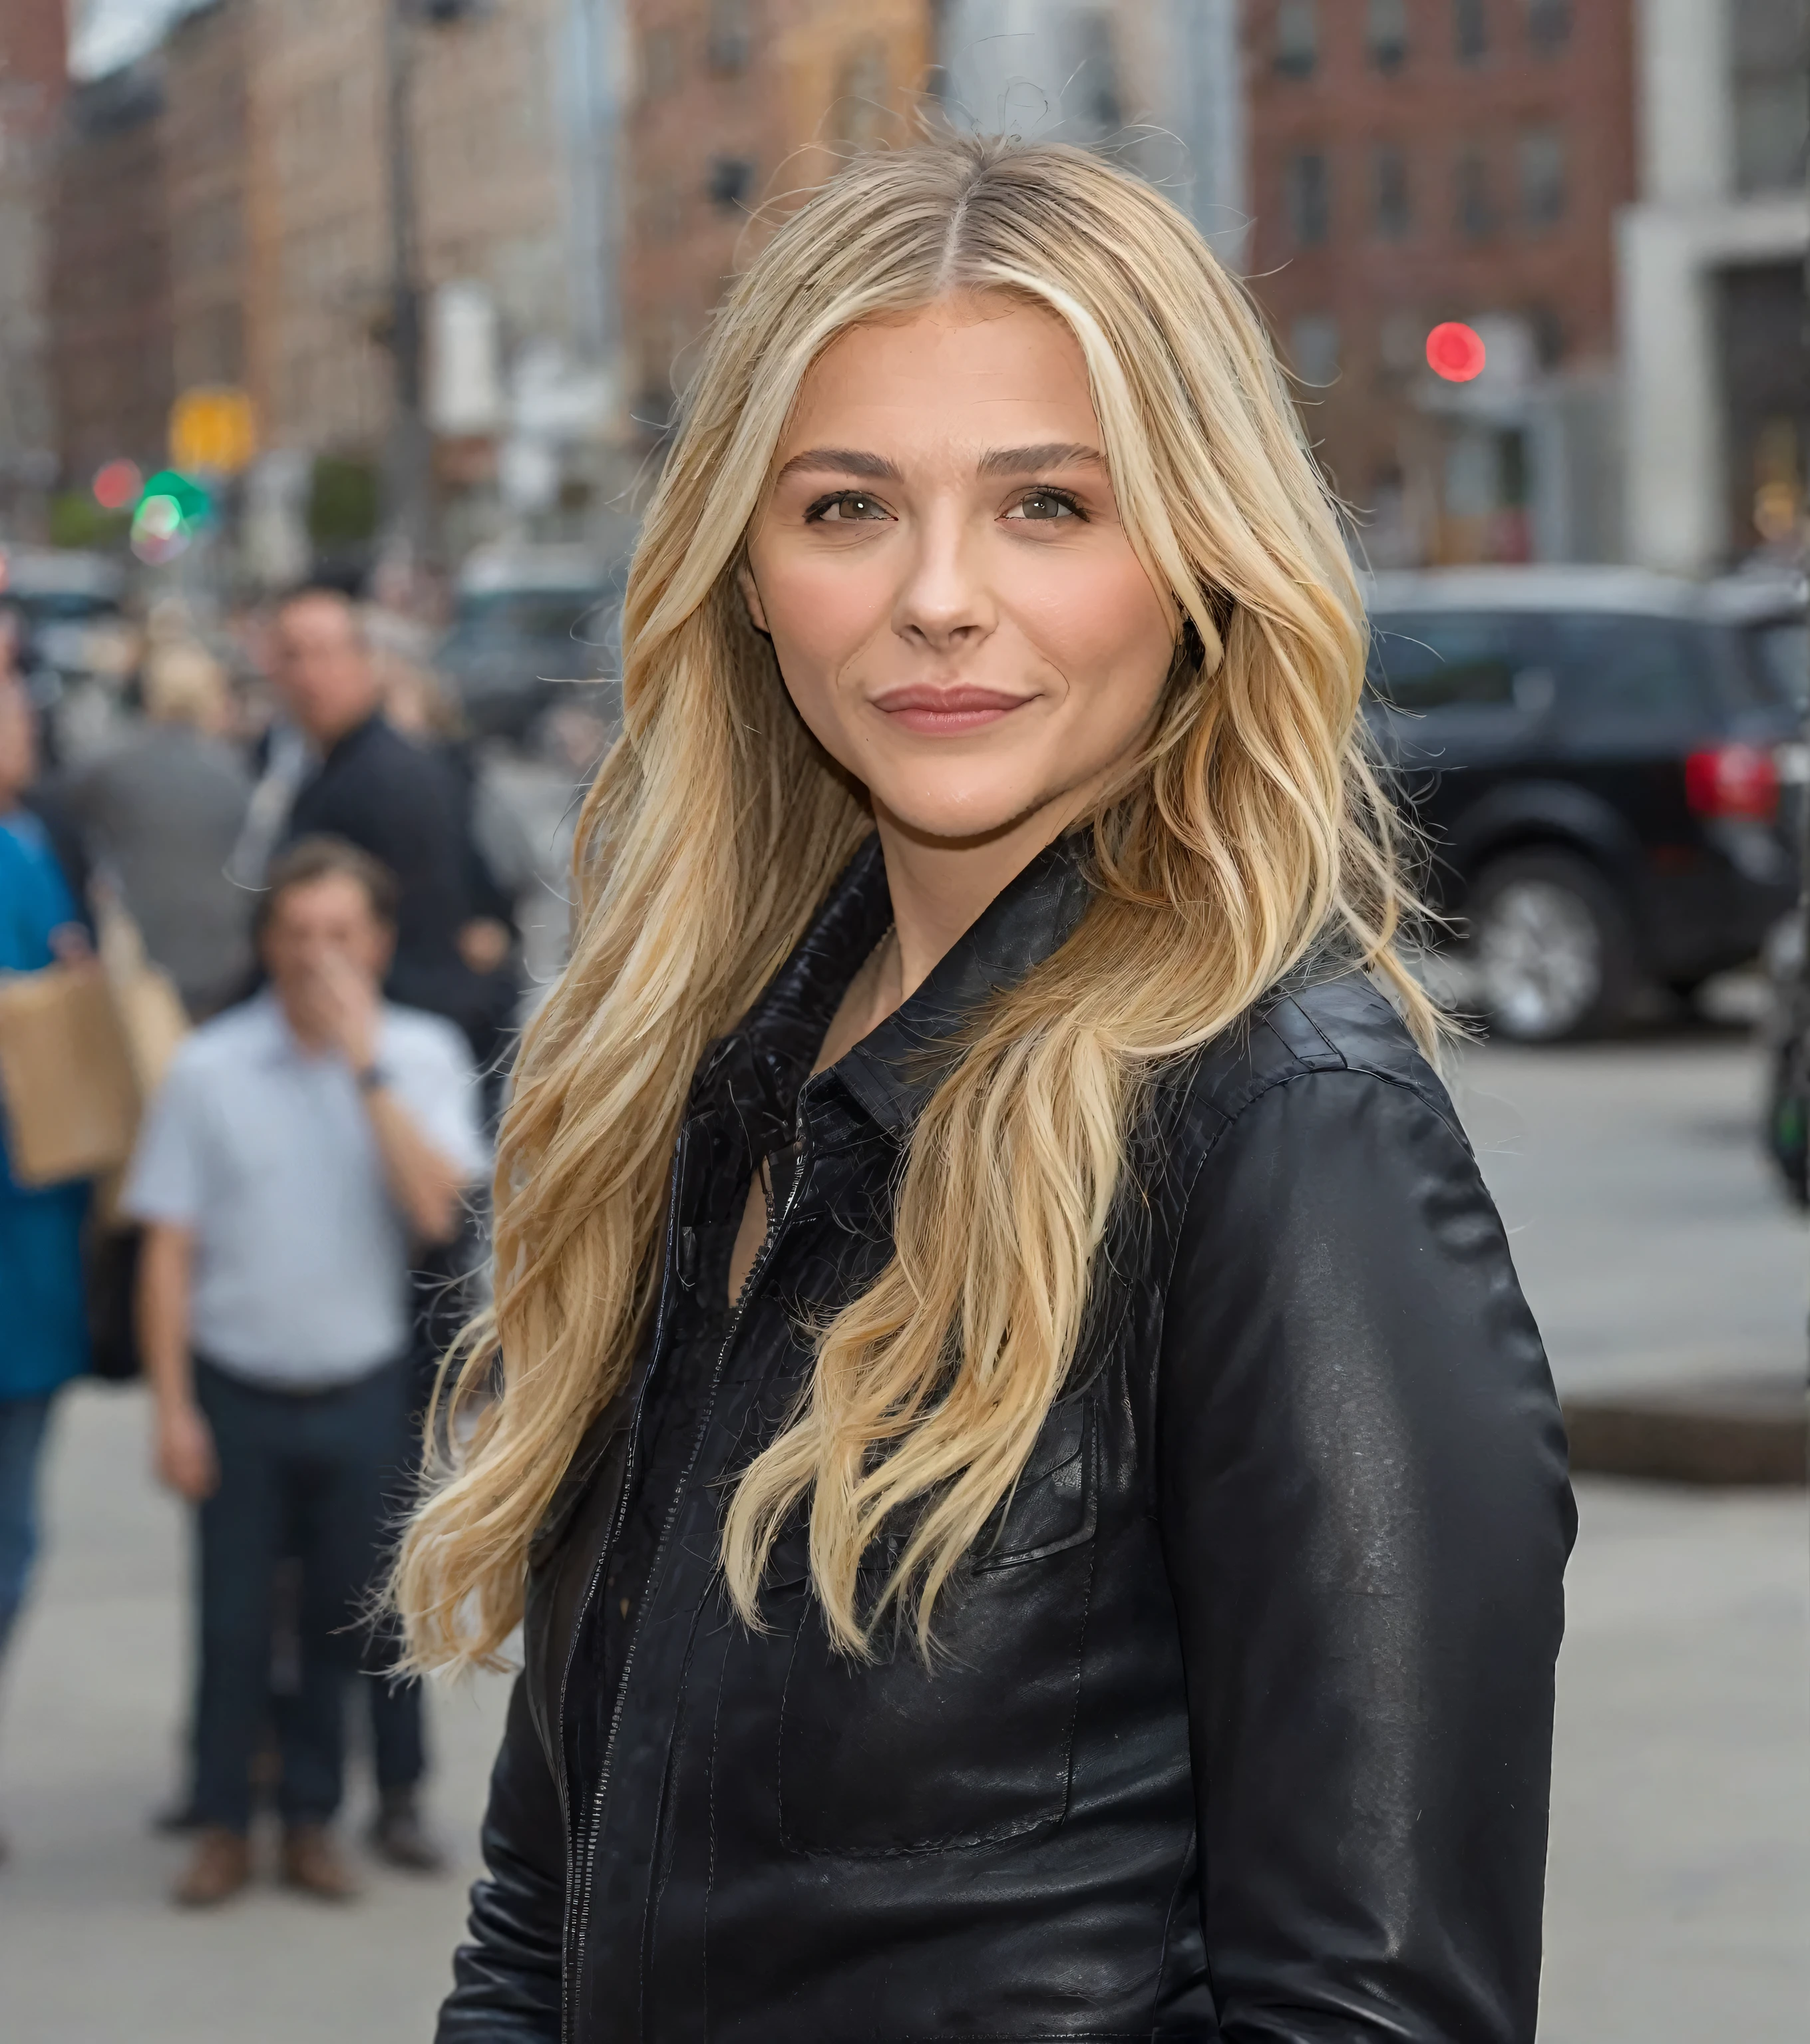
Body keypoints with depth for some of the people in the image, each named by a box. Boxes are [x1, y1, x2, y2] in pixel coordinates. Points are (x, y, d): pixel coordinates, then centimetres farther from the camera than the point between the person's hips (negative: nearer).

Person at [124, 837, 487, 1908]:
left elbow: (437, 1208, -17)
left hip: (361, 1388, 1)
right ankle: (224, 1826, 18)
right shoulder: (210, 1068, -5)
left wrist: (365, 1066, -19)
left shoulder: (423, 1056, -2)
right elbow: (169, 1247, -3)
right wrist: (172, 1407, -6)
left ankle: (313, 1818, 23)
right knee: (233, 1616, 4)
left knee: (341, 1616, 9)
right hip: (237, 1389, -1)